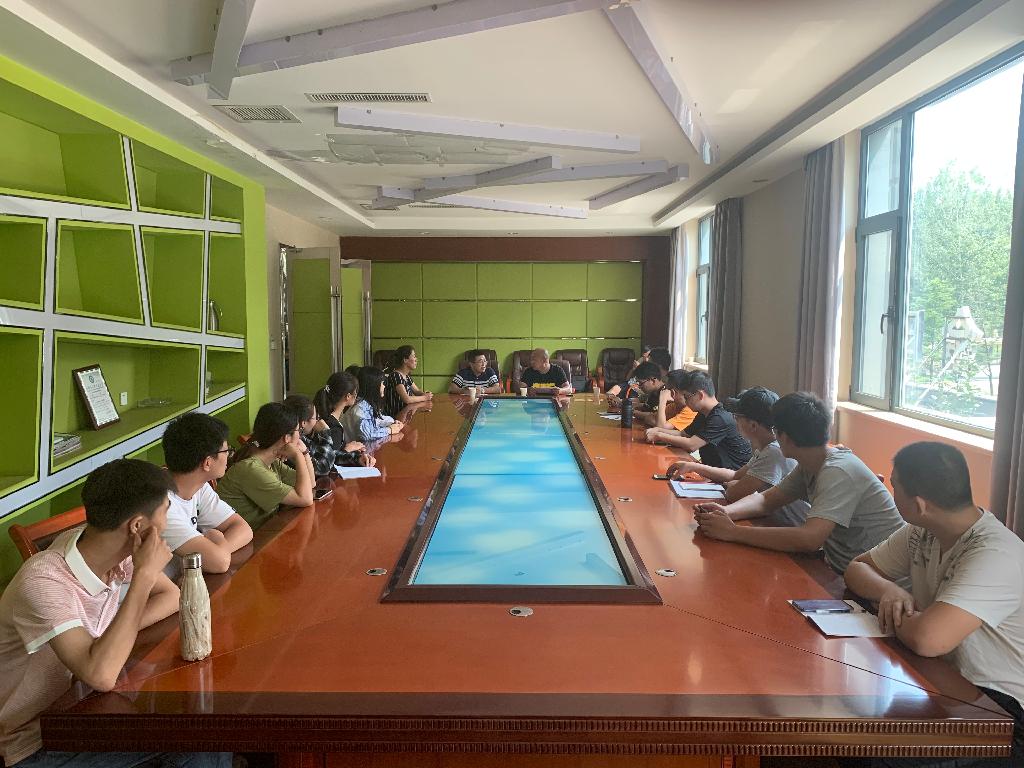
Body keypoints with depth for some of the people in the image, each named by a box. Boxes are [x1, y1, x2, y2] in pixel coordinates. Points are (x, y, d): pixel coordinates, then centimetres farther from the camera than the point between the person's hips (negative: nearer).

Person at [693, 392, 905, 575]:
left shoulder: (838, 472, -25)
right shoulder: (808, 466, 3)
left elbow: (809, 539, -36)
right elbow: (766, 500, 10)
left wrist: (733, 532, -32)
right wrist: (726, 512, -11)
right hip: (838, 569, 7)